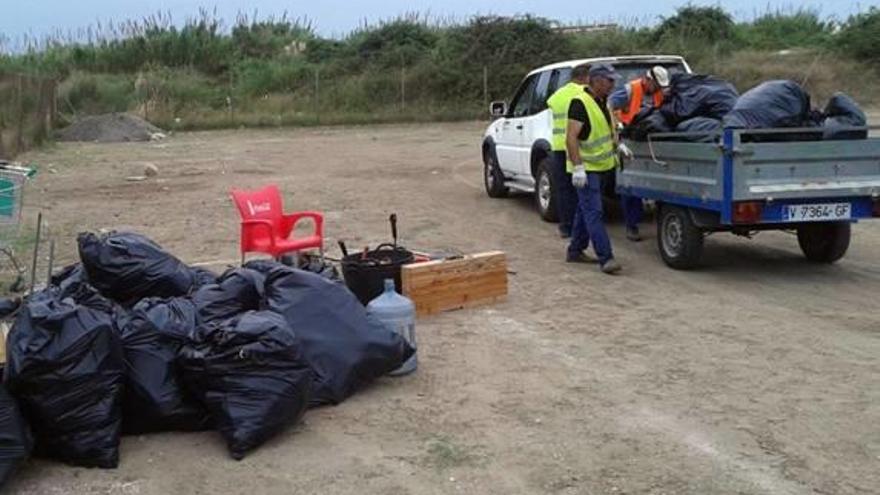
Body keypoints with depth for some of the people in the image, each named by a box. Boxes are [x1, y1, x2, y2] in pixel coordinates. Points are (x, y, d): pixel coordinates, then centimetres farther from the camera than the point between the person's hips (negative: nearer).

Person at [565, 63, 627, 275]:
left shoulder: (602, 102, 12)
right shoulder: (580, 103, -17)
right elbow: (571, 137, -23)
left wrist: (617, 146, 15)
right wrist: (577, 167, -29)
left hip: (601, 166, 9)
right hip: (586, 168, -9)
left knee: (585, 210, 15)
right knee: (594, 213, -11)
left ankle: (575, 251, 24)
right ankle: (606, 258, -14)